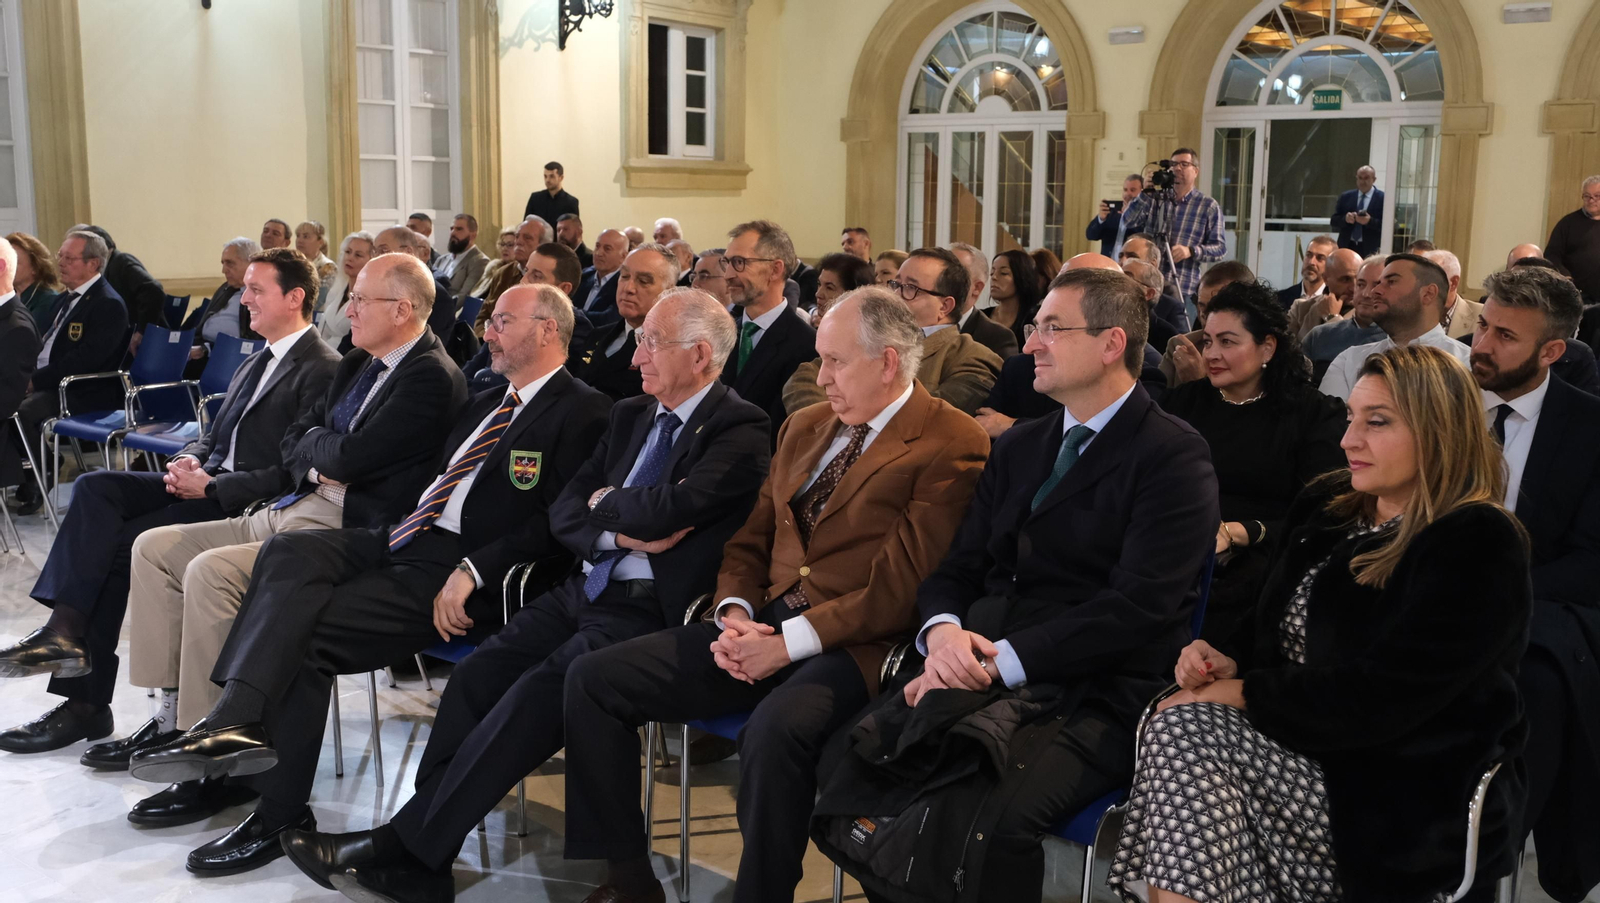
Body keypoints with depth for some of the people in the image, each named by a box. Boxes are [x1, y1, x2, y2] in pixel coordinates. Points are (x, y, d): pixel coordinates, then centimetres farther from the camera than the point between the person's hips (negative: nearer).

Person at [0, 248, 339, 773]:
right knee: (95, 487, -15)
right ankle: (65, 630, -23)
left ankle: (86, 700, -12)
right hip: (208, 481, 9)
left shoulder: (322, 370, -10)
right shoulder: (257, 362, 21)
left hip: (248, 503, -9)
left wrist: (212, 485, -19)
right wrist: (190, 461, 1)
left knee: (118, 545, -21)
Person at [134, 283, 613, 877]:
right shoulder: (488, 402, 24)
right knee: (290, 551, -19)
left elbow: (558, 525, -16)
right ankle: (235, 721, -28)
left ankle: (279, 813, -16)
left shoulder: (582, 412, -5)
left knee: (303, 632, -21)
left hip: (454, 572, -8)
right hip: (403, 539, 8)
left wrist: (472, 570, -22)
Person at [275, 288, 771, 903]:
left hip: (651, 611, -7)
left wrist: (605, 502, -2)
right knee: (475, 676, -12)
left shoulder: (740, 429, -6)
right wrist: (621, 532, -8)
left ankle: (405, 846, -17)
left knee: (536, 694, -25)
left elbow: (670, 507, -22)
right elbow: (564, 511, 12)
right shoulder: (631, 415, 18)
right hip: (583, 591, 8)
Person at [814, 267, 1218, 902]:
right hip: (982, 672, 6)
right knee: (845, 761, -18)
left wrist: (1001, 660, -18)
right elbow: (958, 567, 16)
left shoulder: (1174, 457, -3)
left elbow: (1139, 604, -14)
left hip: (1094, 696, -6)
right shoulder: (1018, 447, 18)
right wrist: (944, 630, -8)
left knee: (984, 818, -33)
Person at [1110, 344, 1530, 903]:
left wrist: (1240, 693, -14)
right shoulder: (1328, 506, 11)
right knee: (1179, 728, -22)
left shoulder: (1480, 550, -13)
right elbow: (1274, 627, 17)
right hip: (1309, 741, 7)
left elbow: (1374, 701, -20)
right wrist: (1231, 664, -5)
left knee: (1186, 735, -24)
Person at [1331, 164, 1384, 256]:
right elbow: (1333, 220, 9)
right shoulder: (1346, 197, 11)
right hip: (1346, 246, 3)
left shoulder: (1382, 198, 1)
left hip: (1369, 249, -3)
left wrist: (1370, 221, -20)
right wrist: (1345, 218, -12)